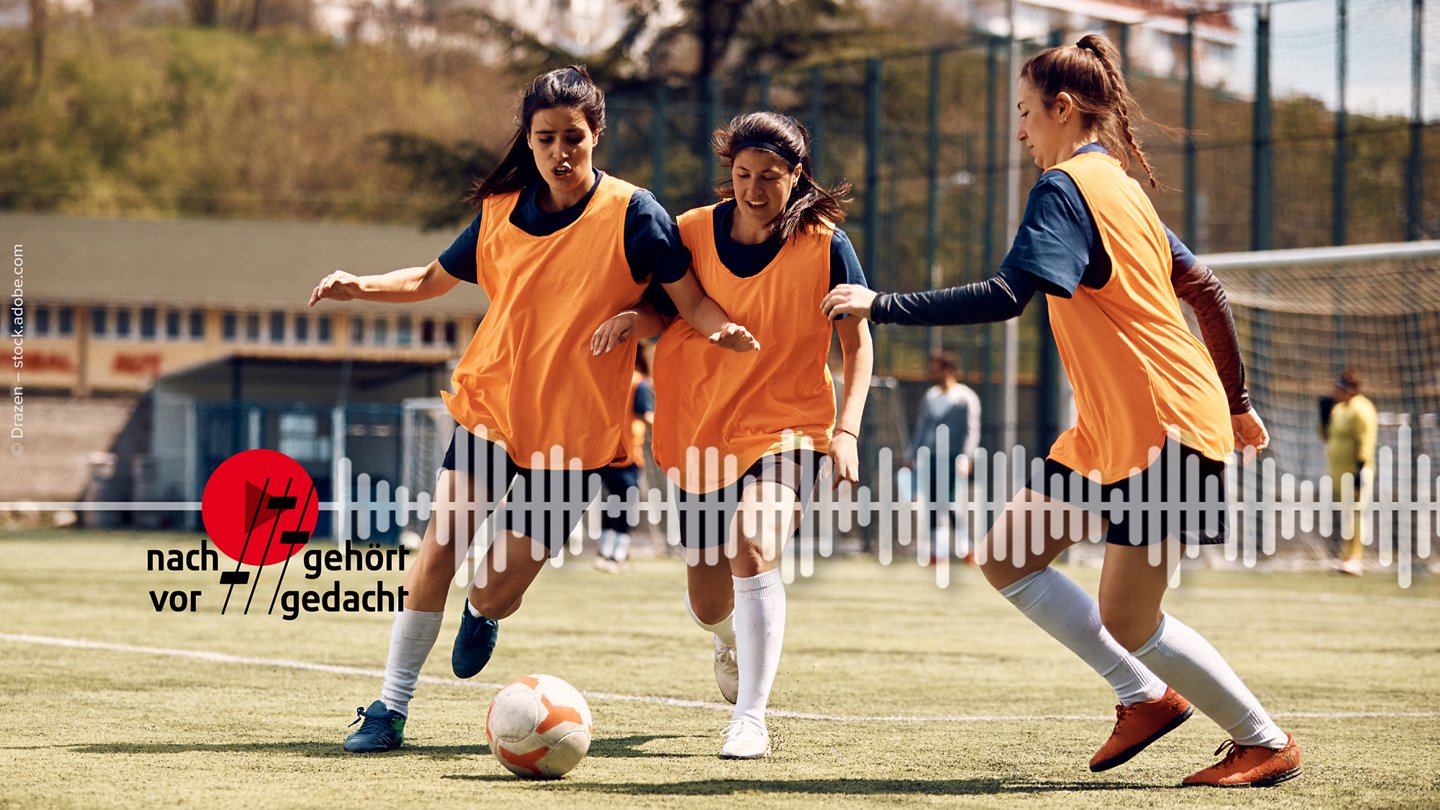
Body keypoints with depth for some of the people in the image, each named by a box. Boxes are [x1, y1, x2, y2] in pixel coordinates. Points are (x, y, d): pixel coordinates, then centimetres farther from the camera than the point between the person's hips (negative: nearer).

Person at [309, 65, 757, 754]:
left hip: (574, 426, -3)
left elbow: (689, 300, -7)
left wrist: (723, 328, -29)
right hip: (492, 404, 3)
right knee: (439, 549, -13)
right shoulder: (501, 211, 3)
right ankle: (391, 707, -3)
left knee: (493, 593, -2)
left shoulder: (632, 213, -9)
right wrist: (358, 286, -1)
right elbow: (431, 280, 16)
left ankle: (484, 612, 37)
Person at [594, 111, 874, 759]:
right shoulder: (694, 232, -3)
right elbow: (667, 312, 11)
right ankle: (730, 636, 50)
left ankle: (750, 717, -23)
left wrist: (847, 430, -15)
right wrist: (634, 319, -13)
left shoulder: (824, 244, -9)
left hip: (790, 427, -3)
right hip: (704, 431, 3)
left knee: (753, 544, -31)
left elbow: (857, 344, -3)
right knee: (707, 601, 9)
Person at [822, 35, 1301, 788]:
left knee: (1128, 622, -5)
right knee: (1007, 557, 8)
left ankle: (1265, 742, 10)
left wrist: (881, 305, -22)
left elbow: (1005, 297, -26)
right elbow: (1204, 289, 20)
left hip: (1164, 427, -10)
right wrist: (1236, 402, 27)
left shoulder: (1065, 187, -14)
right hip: (1106, 432, 10)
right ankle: (1146, 696, 13)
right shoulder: (1119, 187, 16)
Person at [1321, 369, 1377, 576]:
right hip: (1339, 472, 10)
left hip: (1355, 471, -10)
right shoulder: (1339, 409, 15)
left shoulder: (1361, 410, -14)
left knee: (1355, 513, -12)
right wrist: (1326, 416, 9)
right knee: (1346, 514, 13)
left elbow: (1366, 442, -19)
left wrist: (1361, 469, -24)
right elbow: (1328, 436, 23)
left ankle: (1354, 559, -14)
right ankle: (1349, 554, 21)